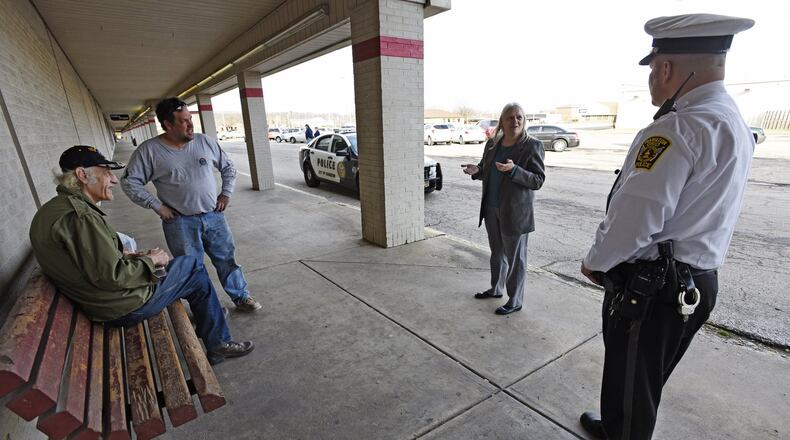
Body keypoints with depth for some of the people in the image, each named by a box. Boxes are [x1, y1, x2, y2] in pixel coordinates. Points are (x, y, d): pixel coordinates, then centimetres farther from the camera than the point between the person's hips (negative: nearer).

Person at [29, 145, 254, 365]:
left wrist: (125, 256, 8)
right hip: (127, 307, -10)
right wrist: (151, 260, -13)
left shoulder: (48, 211, 7)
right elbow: (112, 277, -28)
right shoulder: (79, 215, -26)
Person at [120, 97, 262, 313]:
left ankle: (241, 297, 26)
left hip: (214, 216, 2)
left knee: (227, 259, 10)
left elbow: (228, 167, 12)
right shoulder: (149, 150, -6)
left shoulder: (205, 141, 1)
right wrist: (156, 205, -8)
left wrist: (226, 193, 4)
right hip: (181, 222, -2)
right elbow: (129, 182, -2)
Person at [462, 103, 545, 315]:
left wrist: (514, 170, -28)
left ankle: (515, 301, 19)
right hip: (491, 209, 6)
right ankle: (496, 288, 38)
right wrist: (477, 171, -7)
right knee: (497, 252, 19)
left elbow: (538, 180, -13)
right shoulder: (492, 144, 6)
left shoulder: (532, 146, -10)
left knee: (515, 258, 5)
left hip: (515, 212, -6)